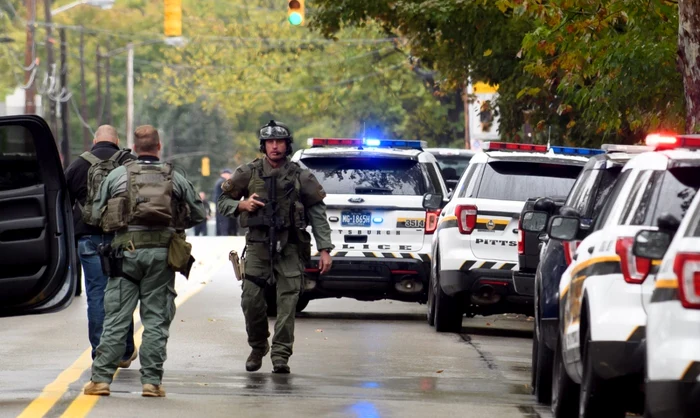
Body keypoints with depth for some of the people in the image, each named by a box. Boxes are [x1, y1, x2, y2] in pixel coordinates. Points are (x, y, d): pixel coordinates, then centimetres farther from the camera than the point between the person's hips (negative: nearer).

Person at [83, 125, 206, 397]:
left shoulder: (117, 175, 4)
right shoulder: (175, 178, 5)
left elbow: (97, 213, 9)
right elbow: (198, 213, 12)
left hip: (126, 251, 0)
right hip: (162, 253, 0)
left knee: (115, 318, 2)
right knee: (156, 319, 4)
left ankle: (101, 379, 0)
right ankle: (152, 381, 2)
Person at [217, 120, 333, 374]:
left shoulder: (301, 178, 5)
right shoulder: (248, 173, 7)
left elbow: (318, 214, 7)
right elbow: (222, 202, 13)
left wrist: (324, 249, 0)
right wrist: (242, 205, -9)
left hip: (290, 248, -1)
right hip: (258, 246, 1)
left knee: (288, 301, -9)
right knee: (251, 300, -4)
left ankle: (280, 355, -7)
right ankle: (257, 348, 18)